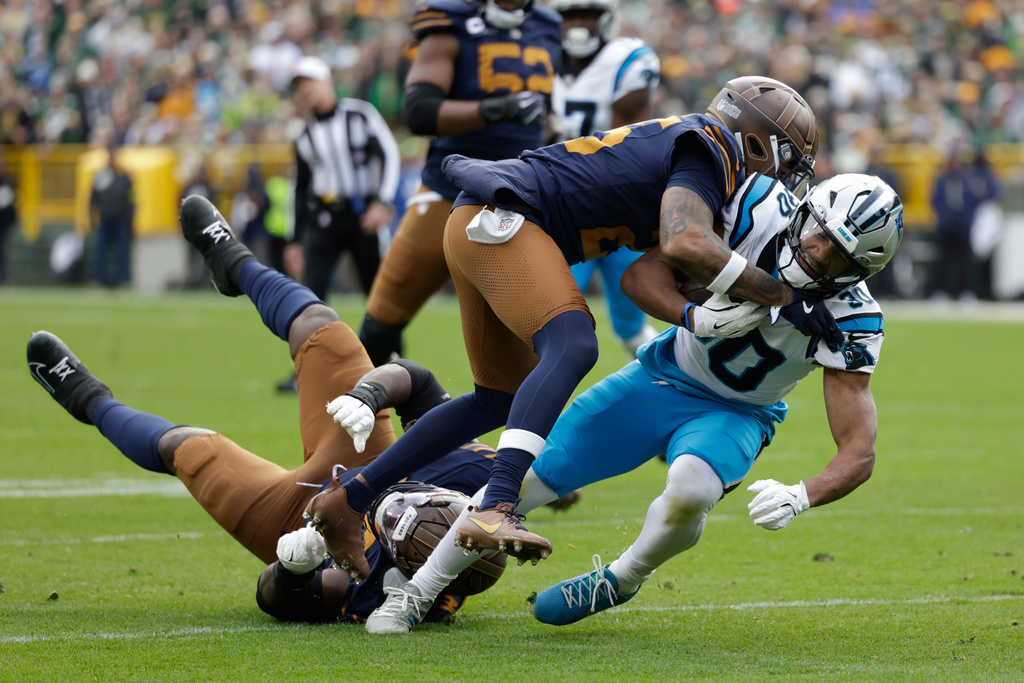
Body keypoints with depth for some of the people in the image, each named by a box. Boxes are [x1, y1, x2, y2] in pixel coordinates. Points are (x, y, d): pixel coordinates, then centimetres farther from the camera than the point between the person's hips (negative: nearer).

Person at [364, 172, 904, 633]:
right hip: (660, 378, 2)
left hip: (733, 415, -2)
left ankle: (620, 582, -2)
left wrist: (800, 496, -47)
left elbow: (859, 454, -28)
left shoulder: (849, 319, -27)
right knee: (527, 477, -3)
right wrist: (695, 316, -37)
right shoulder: (761, 207, -24)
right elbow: (641, 274, -18)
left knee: (689, 492, -35)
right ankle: (417, 592, 16)